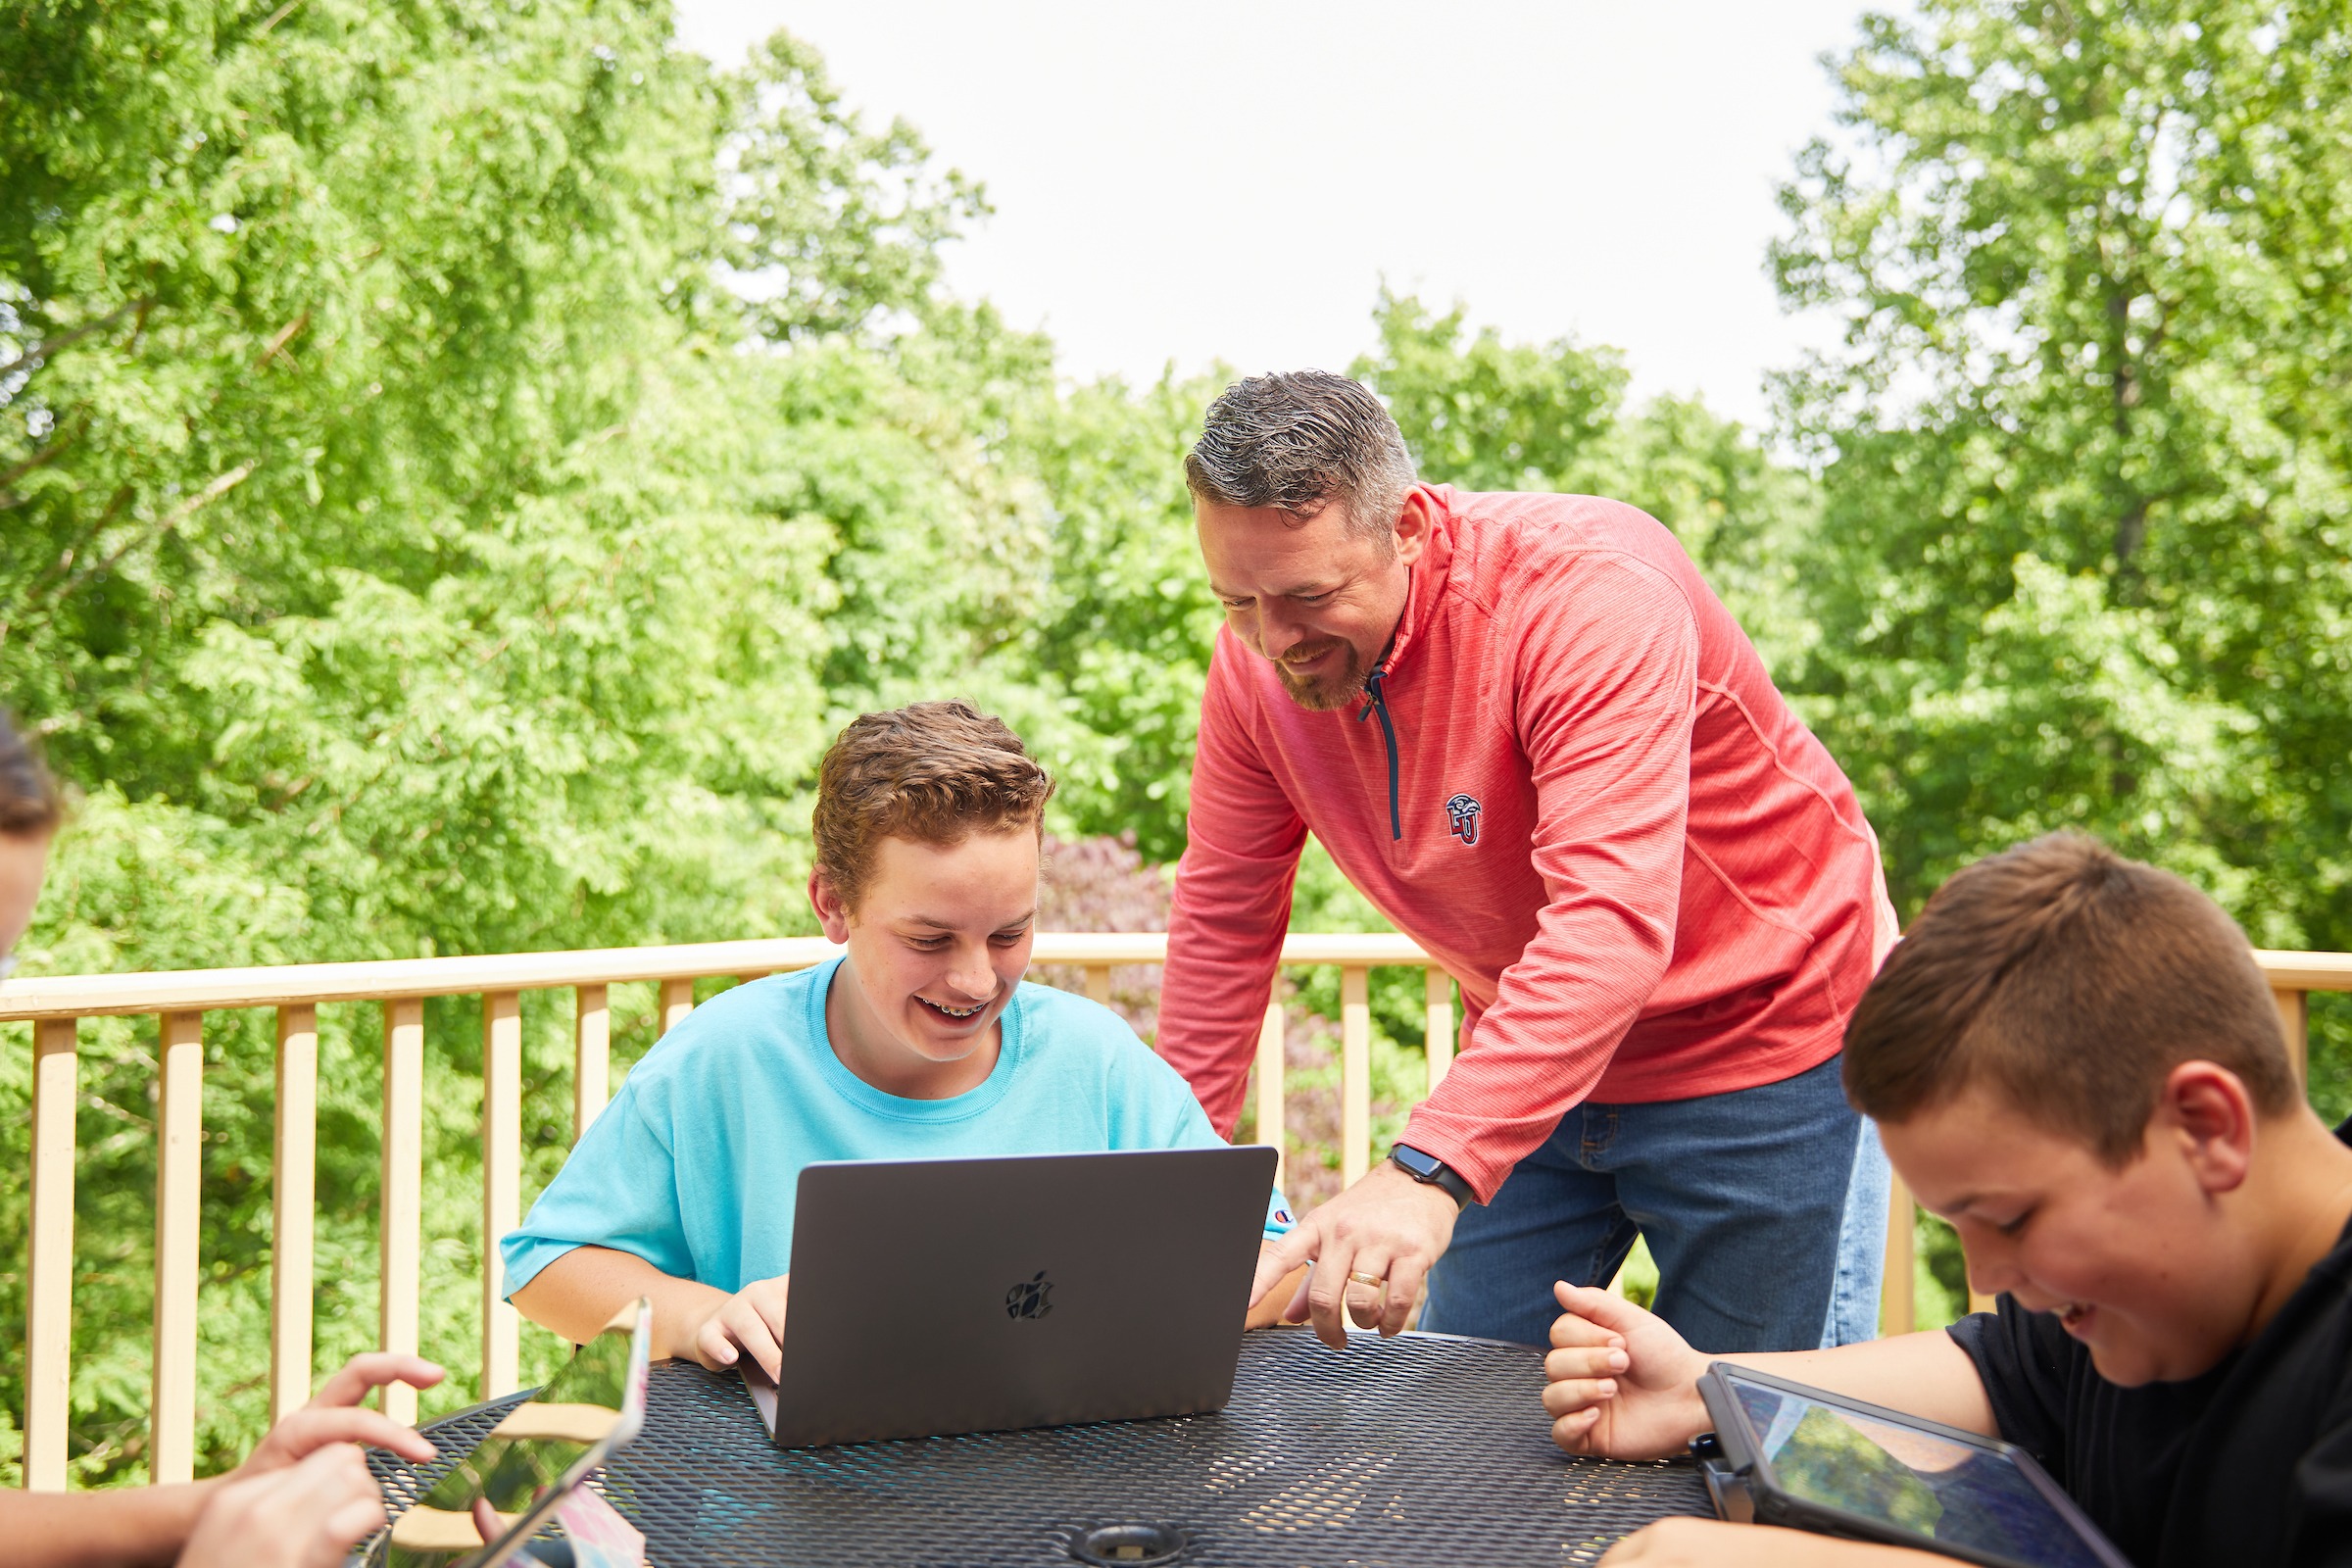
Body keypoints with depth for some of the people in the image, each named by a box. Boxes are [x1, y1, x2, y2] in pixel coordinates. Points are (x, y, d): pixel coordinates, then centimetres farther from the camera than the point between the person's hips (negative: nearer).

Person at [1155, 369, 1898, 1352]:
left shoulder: (1589, 588, -30)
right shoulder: (1259, 655, -11)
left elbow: (1613, 922, -41)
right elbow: (1222, 922, 0)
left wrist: (1428, 1172, -51)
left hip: (1763, 1044, -5)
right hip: (1527, 1065, 5)